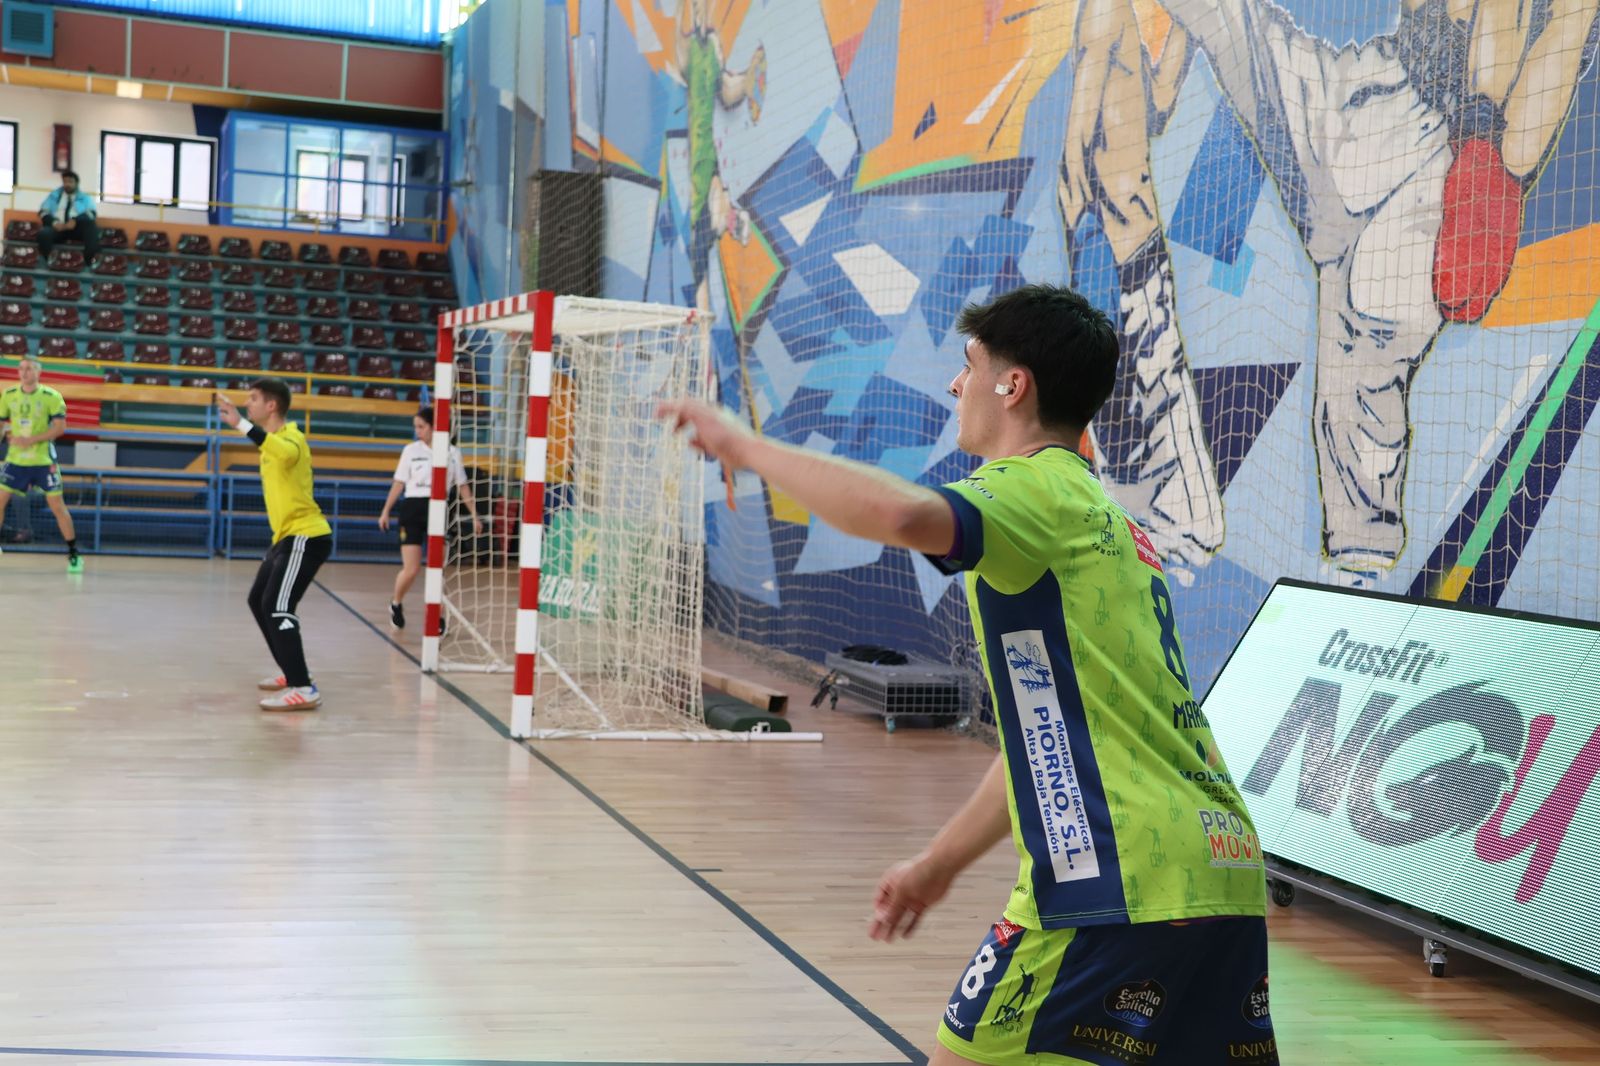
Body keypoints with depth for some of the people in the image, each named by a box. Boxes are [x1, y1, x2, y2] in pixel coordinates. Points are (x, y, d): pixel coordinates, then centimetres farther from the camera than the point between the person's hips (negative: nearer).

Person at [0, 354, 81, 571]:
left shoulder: (52, 397, -8)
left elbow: (60, 427, -12)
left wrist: (32, 440, -21)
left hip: (43, 461, -3)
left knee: (57, 506, -3)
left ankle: (74, 555, 5)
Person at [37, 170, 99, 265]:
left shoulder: (85, 197, 19)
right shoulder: (54, 195, 22)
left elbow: (91, 213, 0)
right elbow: (43, 212, 11)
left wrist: (75, 221, -19)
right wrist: (54, 222, -12)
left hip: (78, 228, -1)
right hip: (57, 227, 1)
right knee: (44, 233, -34)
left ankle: (91, 260, -44)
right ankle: (45, 261, -34)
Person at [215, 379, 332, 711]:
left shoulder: (291, 437, -17)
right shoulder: (275, 439, 15)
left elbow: (287, 453, -42)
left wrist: (241, 424, -47)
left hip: (306, 537, -11)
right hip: (287, 536, 11)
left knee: (277, 607, -19)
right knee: (259, 601, 20)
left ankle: (303, 690, -23)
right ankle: (292, 673, 30)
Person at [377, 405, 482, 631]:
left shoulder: (452, 452, 3)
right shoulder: (411, 450, 3)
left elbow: (463, 486, 8)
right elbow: (399, 483, 8)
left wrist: (474, 514, 4)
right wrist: (386, 511, 7)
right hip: (412, 509, -1)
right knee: (411, 569, -4)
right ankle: (396, 604, 24)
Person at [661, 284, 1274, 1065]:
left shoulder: (1037, 489, -5)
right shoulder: (1104, 520, 24)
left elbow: (897, 513, -28)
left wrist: (747, 446, -13)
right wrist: (941, 862, 34)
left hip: (1119, 887, -9)